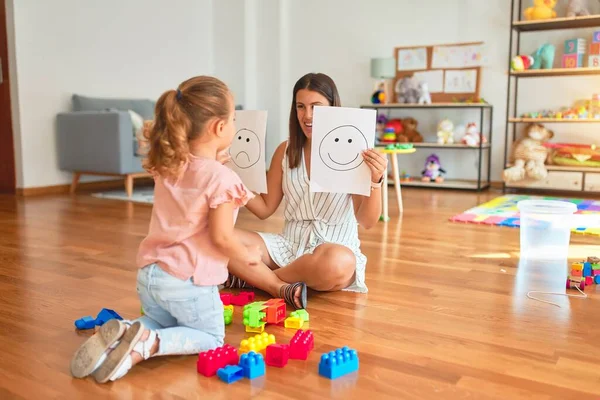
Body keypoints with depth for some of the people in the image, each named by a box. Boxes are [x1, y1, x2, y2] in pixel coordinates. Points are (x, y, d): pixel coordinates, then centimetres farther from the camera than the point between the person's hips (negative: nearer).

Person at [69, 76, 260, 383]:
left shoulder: (166, 166, 3)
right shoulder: (221, 177, -18)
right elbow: (221, 238, -18)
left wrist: (211, 160, 22)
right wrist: (248, 256, -1)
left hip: (150, 273, 7)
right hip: (190, 280, -6)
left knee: (158, 323, 32)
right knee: (211, 337, 16)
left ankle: (122, 334, -1)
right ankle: (146, 345, -10)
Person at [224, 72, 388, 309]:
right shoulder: (285, 151, 5)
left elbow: (367, 221, -11)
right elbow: (265, 209, 9)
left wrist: (375, 181, -28)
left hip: (335, 249, -3)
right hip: (289, 246, 3)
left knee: (337, 262, -40)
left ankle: (253, 277, -17)